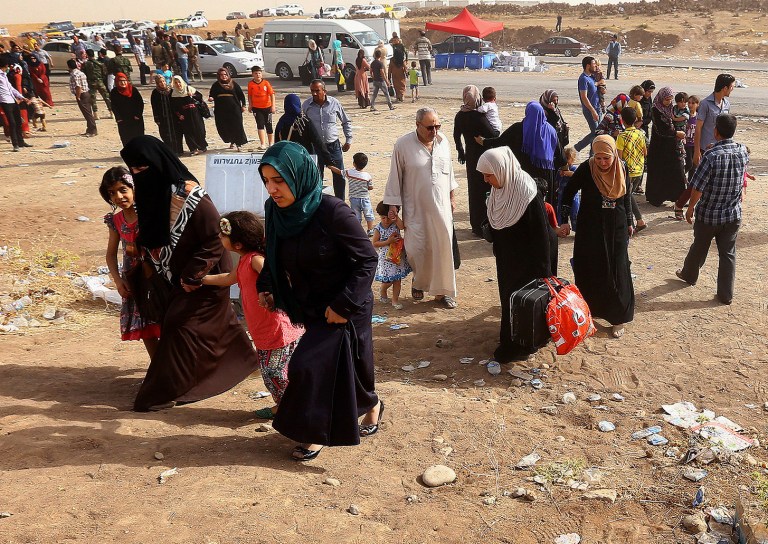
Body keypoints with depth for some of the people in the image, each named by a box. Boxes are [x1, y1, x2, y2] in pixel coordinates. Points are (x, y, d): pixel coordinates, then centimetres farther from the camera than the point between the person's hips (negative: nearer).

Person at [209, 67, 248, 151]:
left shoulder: (233, 84, 2)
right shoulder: (216, 85, 7)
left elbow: (241, 94, 6)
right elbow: (211, 95, 13)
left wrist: (243, 105, 3)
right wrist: (211, 98, -10)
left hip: (234, 109, -2)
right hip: (221, 110, 2)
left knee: (237, 127, -4)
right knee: (224, 128, 5)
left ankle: (239, 144, 5)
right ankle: (232, 142, 27)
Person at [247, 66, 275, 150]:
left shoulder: (266, 83, -7)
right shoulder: (250, 84, -3)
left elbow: (272, 94, -7)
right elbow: (250, 96, 6)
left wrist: (273, 106, -13)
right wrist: (250, 106, 5)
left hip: (267, 107, 0)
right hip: (256, 108, 0)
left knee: (268, 125, 10)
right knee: (260, 125, -9)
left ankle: (271, 143, 25)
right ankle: (263, 144, -9)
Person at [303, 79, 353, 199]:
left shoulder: (334, 103, -4)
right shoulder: (306, 105, -3)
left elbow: (346, 122, 8)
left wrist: (348, 140, 5)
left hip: (333, 145, 0)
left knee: (339, 176, 5)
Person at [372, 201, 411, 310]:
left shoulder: (396, 223, -3)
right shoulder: (378, 229, -7)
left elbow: (402, 226, -24)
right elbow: (374, 243, -8)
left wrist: (396, 217, -29)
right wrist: (387, 242, -16)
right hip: (386, 257, -2)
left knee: (397, 279, 4)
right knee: (388, 280, 0)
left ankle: (395, 299, 14)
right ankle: (382, 291, 32)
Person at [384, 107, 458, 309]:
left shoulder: (443, 142, 2)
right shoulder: (403, 145, -10)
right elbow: (395, 178, -5)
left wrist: (452, 197, 17)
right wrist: (393, 206, -5)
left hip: (441, 208, 3)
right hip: (415, 210, -3)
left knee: (443, 249, 4)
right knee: (417, 250, 0)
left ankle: (442, 291, 17)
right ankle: (419, 281, 30)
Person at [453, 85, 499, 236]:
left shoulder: (460, 116, -1)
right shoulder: (479, 116, -22)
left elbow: (456, 136, 10)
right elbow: (492, 135, -22)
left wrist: (461, 152, 22)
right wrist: (497, 131, 1)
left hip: (470, 155, 7)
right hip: (483, 157, -7)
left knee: (473, 189, 16)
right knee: (485, 189, 2)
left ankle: (475, 224, 27)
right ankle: (483, 226, 6)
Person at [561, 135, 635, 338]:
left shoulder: (622, 169, -4)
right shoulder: (586, 169, -14)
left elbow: (626, 197, 10)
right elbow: (568, 193, -4)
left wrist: (629, 223, 14)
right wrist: (564, 220, -7)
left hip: (616, 228, 2)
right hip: (590, 229, -2)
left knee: (617, 271, 4)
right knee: (589, 270, 6)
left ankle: (618, 318, 14)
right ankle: (588, 311, 22)